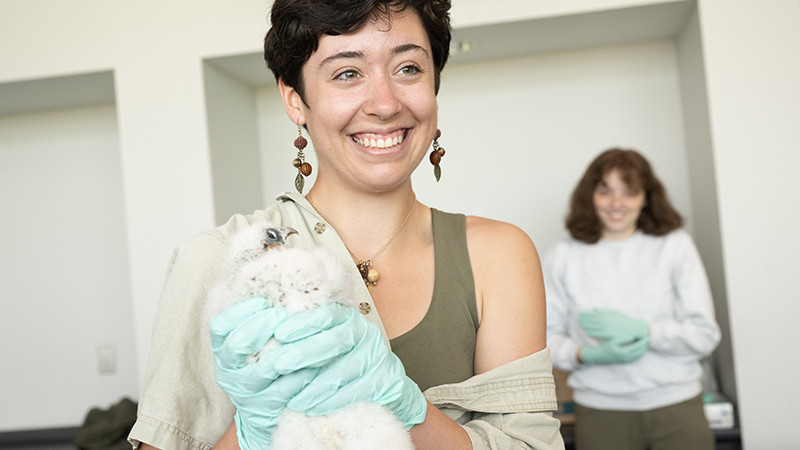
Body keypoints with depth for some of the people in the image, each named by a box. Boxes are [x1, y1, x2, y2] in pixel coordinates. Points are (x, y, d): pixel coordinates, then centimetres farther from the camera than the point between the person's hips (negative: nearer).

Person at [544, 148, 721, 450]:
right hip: (600, 411, 0)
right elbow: (544, 338, 2)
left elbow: (705, 335, -3)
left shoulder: (675, 246, -1)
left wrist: (638, 329, -17)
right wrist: (589, 354, -16)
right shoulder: (564, 257, 1)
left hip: (676, 404, 0)